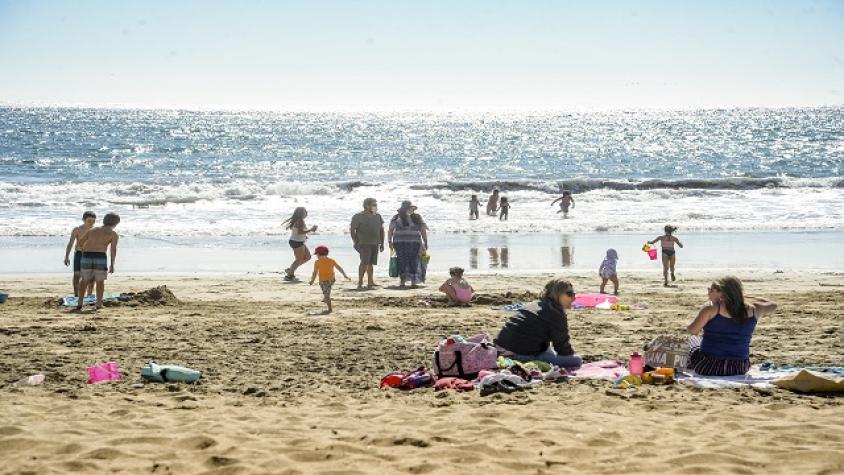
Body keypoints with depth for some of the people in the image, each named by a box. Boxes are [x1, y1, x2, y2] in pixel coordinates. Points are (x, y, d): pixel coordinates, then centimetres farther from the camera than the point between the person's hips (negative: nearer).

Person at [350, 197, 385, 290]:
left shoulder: (378, 216, 14)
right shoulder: (358, 217, -4)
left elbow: (381, 230, 19)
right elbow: (352, 230, -4)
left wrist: (382, 243, 15)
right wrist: (355, 242, -7)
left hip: (375, 244, 6)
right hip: (364, 243, -6)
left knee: (371, 263, 9)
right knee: (364, 262, -13)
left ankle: (370, 283, 15)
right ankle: (360, 283, -11)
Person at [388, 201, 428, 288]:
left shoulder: (417, 218, 8)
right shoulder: (397, 218, 4)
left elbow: (423, 231, 10)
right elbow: (390, 230, 6)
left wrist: (425, 242, 5)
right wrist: (390, 241, -2)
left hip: (414, 244, 0)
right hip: (400, 244, 0)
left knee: (413, 262, -7)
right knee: (402, 261, -2)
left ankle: (414, 282, -6)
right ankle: (402, 281, 7)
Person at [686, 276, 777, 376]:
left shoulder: (711, 309, -16)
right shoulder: (752, 310, -4)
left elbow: (692, 331, -10)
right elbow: (772, 305, 16)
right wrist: (740, 295, 15)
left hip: (708, 368, -3)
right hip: (739, 370, 4)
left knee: (693, 339, 28)